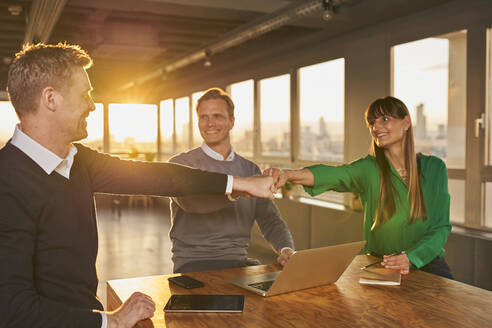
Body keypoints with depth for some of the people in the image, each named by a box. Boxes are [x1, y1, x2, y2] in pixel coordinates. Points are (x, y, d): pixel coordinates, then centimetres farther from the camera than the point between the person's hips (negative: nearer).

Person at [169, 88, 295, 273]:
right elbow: (189, 200, -24)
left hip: (239, 263, 5)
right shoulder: (180, 164, -2)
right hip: (194, 264, -5)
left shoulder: (250, 169, 12)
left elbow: (270, 220, 10)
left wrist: (287, 249, -13)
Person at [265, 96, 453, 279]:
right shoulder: (369, 169, -7)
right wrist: (288, 174, -49)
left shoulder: (434, 168, 0)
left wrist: (411, 257, -19)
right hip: (379, 265, 0)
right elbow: (333, 174, -29)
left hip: (427, 262, 0)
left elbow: (441, 227, -1)